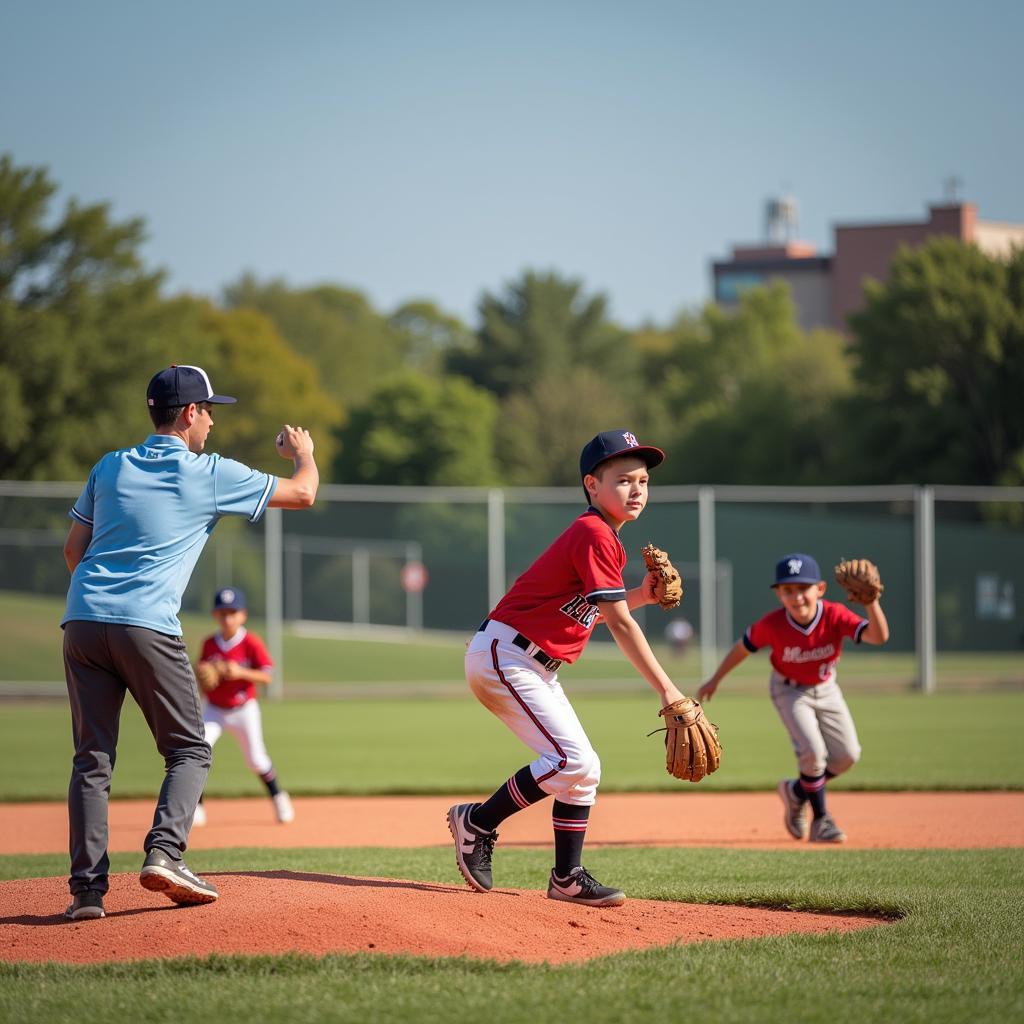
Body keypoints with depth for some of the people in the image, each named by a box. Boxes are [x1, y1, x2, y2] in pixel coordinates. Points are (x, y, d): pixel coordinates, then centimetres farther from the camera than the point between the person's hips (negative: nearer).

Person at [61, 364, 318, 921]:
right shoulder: (210, 474, 4)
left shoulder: (110, 467, 17)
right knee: (189, 750, 7)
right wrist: (304, 453, 33)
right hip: (147, 627, -4)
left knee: (92, 758, 6)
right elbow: (302, 493, 12)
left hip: (82, 621, 4)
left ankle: (86, 886, -2)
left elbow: (73, 549, 19)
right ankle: (164, 853, -14)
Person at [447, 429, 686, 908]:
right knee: (573, 759, -19)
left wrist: (640, 595, 4)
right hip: (503, 654, -10)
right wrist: (667, 690, -24)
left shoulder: (603, 537, 13)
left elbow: (599, 610, 19)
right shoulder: (594, 535, -18)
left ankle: (568, 877, 15)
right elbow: (619, 624, -22)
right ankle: (477, 822, -6)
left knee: (583, 769, 8)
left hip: (536, 669, 10)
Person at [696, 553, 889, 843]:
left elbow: (878, 636, -39)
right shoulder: (772, 624, -29)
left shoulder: (835, 616, -28)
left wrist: (871, 603, -56)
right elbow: (744, 646, -11)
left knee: (847, 755, -1)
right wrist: (715, 680, -3)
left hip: (825, 688, 3)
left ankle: (797, 791, 25)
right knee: (813, 751, -21)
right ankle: (820, 820, 0)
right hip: (790, 691, -3)